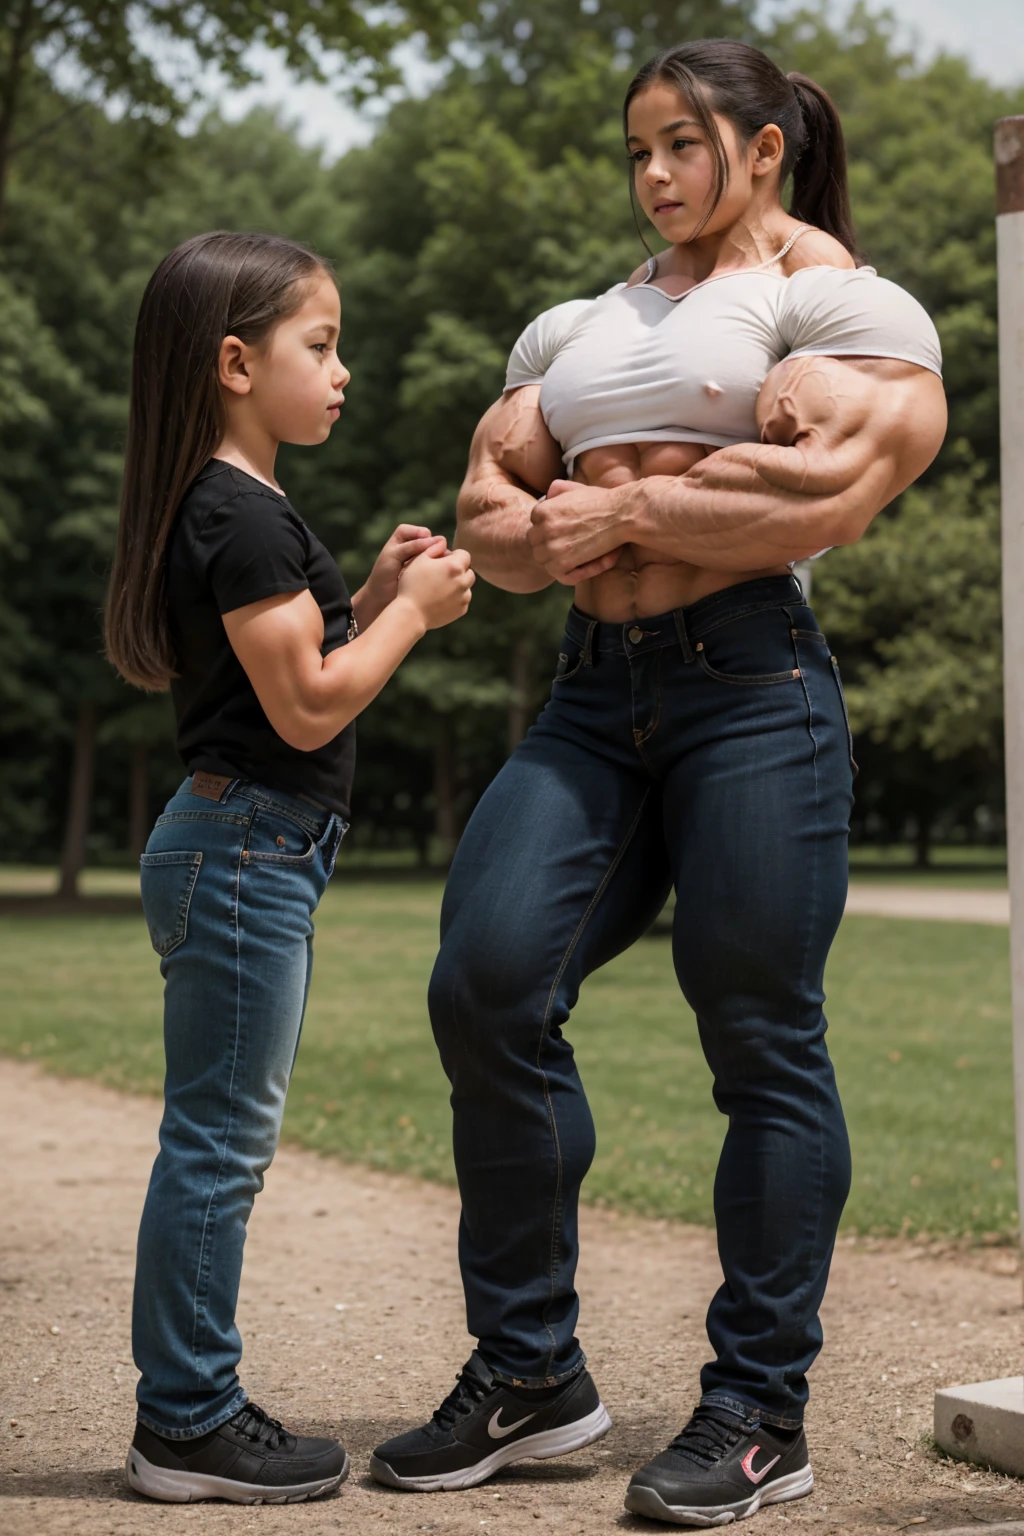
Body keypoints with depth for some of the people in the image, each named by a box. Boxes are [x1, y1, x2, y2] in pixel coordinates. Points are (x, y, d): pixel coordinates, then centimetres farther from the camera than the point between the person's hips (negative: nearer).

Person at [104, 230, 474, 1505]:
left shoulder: (227, 510, 16)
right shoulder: (241, 516, -16)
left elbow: (295, 674, 19)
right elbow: (309, 707, -19)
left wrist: (372, 594, 11)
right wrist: (410, 609, -8)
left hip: (239, 853, 11)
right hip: (244, 850, -11)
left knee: (219, 1142, 14)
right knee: (218, 1140, -4)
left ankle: (187, 1408, 22)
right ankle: (188, 1425, 5)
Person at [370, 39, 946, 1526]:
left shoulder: (825, 291, 6)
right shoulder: (580, 326, 26)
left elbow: (831, 491, -10)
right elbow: (489, 510, 20)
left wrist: (627, 513, -5)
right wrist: (560, 541, -3)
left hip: (752, 677, -5)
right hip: (594, 692, 6)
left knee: (760, 1036, -4)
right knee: (486, 983, -9)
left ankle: (762, 1413, 7)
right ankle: (528, 1374, 4)